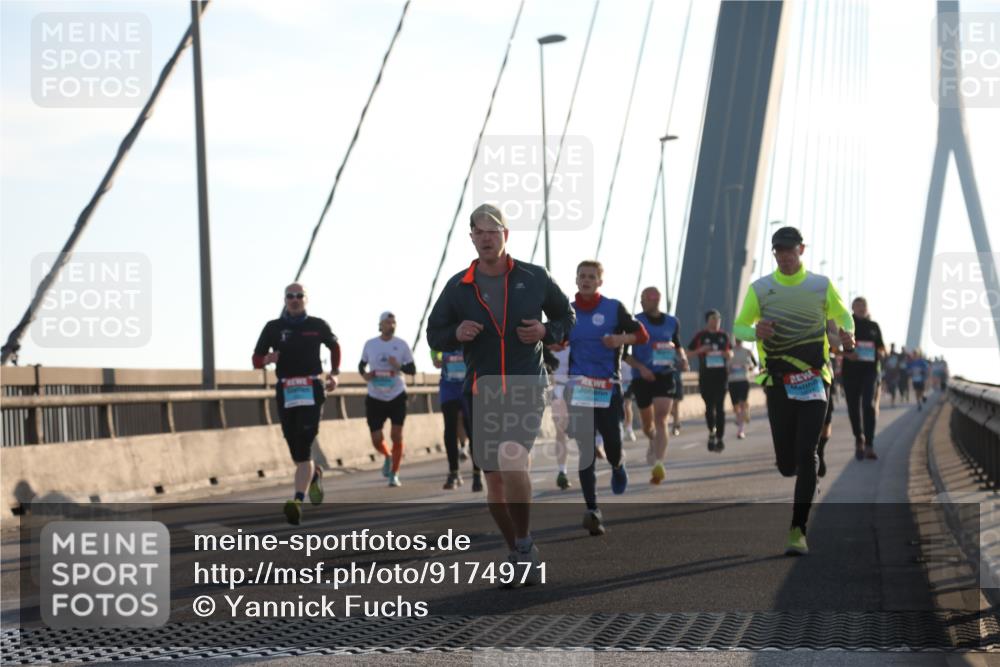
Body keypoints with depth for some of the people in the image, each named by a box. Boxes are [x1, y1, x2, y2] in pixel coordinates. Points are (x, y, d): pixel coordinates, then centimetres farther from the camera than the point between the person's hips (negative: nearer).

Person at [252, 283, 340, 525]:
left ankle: (297, 501, -25)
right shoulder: (273, 328, 7)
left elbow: (334, 346, 26)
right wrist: (268, 359, -16)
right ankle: (313, 474, 39)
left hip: (311, 391, -2)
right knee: (297, 452, 6)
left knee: (304, 446, -16)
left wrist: (334, 374, 15)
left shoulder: (317, 326, 8)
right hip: (286, 392, 2)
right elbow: (256, 360, 6)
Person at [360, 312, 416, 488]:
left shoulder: (401, 344, -1)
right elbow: (361, 364, 16)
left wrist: (399, 366, -18)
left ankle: (394, 474, 9)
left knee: (397, 435, -5)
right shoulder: (370, 344, 3)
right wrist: (364, 374, -6)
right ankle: (388, 457, 35)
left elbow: (412, 370, 2)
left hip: (397, 396, -1)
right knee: (377, 440, 0)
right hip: (375, 398, 1)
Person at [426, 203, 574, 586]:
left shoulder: (535, 279, 0)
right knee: (493, 477, 6)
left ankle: (525, 543, -8)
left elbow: (567, 318, 13)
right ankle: (517, 554, 23)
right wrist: (456, 334, -11)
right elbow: (434, 335, 11)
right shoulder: (458, 287, 3)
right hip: (482, 392, 3)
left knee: (512, 459, -26)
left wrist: (546, 332, -8)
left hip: (527, 387, -3)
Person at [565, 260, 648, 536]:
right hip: (579, 387, 1)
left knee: (613, 444, -2)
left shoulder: (614, 308, 2)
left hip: (609, 386, -1)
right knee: (585, 449, -4)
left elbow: (642, 335, 3)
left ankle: (617, 466, 38)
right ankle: (592, 509, -1)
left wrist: (621, 339, -15)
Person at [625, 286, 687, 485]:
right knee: (647, 422, 14)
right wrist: (640, 367, -16)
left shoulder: (672, 322, 8)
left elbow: (677, 345, 23)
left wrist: (682, 357, 1)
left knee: (660, 420, -16)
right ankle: (654, 443, 49)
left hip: (665, 376, 0)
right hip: (643, 377, 0)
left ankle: (658, 464, -26)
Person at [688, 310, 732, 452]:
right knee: (709, 406, 3)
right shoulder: (700, 336, 3)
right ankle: (711, 432, 27)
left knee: (720, 407, -5)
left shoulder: (724, 336, 9)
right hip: (705, 375, -1)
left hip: (721, 374, 1)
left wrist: (729, 354, -4)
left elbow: (730, 352, 19)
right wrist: (701, 350, -14)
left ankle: (719, 438, -3)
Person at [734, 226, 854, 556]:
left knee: (806, 455, -10)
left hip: (814, 381, -1)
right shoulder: (760, 288, 4)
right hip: (778, 383, 1)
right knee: (786, 463, 0)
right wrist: (755, 332, -16)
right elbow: (738, 327, 7)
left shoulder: (821, 285, 4)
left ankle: (798, 531, -7)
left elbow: (844, 316, 16)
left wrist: (846, 333, -8)